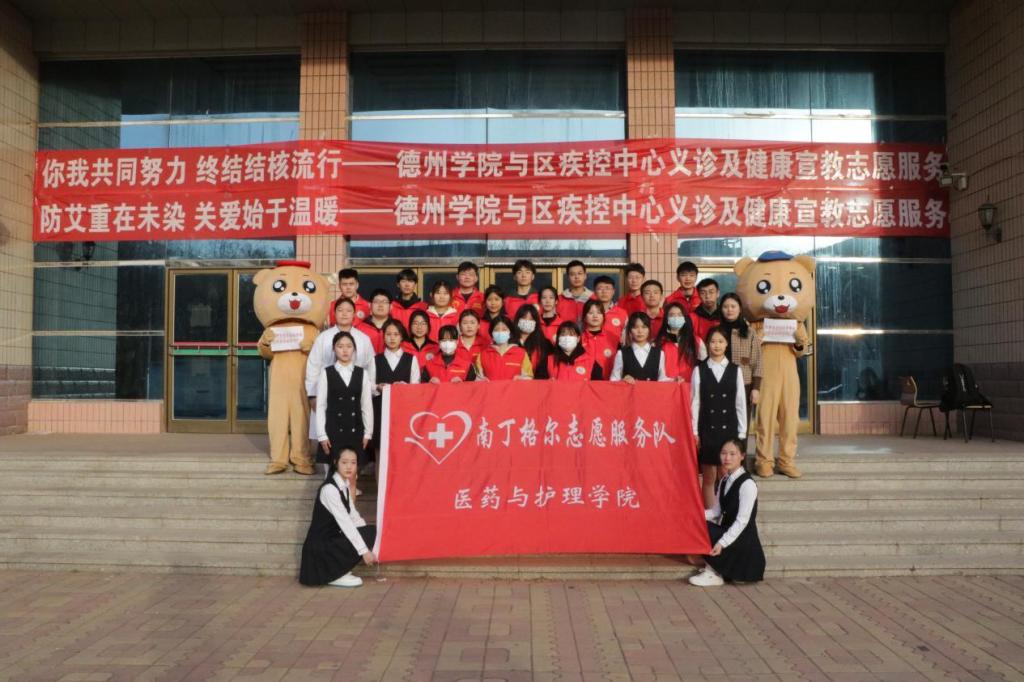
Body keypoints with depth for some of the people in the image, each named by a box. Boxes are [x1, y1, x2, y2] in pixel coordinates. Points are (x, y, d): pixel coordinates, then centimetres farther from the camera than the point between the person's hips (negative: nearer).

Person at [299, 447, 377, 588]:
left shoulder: (345, 484, 5)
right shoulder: (330, 488, -22)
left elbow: (353, 516, 6)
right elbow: (345, 523, -26)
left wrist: (369, 536, -5)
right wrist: (364, 550, -26)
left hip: (334, 538, 8)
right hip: (320, 545, -8)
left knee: (371, 532, -1)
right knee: (368, 536, -16)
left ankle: (339, 570, 5)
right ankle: (335, 575, -6)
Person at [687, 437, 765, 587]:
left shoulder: (747, 484, -17)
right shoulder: (725, 480, 9)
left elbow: (742, 521, -21)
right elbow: (716, 511, 9)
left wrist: (722, 543, -27)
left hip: (743, 539, -8)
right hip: (727, 531, 8)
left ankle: (714, 574, -4)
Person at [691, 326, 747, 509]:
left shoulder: (735, 370, 5)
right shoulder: (699, 370, 0)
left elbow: (740, 404, 5)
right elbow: (695, 403, 0)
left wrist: (742, 433, 2)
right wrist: (694, 432, -4)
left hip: (729, 429, 1)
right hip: (707, 429, -1)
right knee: (708, 477, 4)